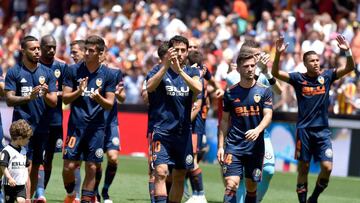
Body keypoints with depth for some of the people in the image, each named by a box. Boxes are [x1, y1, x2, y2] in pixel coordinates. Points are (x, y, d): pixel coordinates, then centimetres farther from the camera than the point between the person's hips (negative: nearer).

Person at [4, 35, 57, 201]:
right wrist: (29, 97, -22)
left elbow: (54, 102, 6)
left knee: (36, 168, 7)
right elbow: (9, 100, -6)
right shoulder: (14, 72, 0)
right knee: (26, 167, -13)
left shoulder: (47, 73, 9)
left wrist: (45, 94, -16)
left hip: (41, 127, 4)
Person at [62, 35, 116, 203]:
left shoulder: (107, 74, 2)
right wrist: (79, 92, -18)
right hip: (76, 125, 0)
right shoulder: (74, 70, 2)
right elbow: (65, 98, 1)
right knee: (69, 165, -4)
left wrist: (98, 98, -19)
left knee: (91, 168, 0)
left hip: (96, 127, 0)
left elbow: (110, 104, 2)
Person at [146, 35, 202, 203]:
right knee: (161, 172, -19)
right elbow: (149, 87, -21)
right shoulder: (159, 70, 0)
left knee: (179, 178, 9)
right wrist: (166, 66, -30)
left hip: (183, 131, 4)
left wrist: (180, 70, -26)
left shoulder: (192, 73, 8)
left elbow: (198, 89, -14)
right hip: (162, 131, -4)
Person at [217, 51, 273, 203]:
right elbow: (225, 121, 10)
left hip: (256, 147, 0)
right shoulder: (230, 93, 4)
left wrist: (257, 130, -28)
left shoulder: (264, 91, 1)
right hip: (233, 146, 0)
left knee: (252, 187, 7)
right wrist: (220, 146, 4)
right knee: (231, 185, -14)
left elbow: (268, 116, -8)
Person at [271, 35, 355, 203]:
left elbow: (349, 68, -5)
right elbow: (276, 73, -10)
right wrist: (278, 54, -25)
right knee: (303, 168, 4)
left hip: (323, 130, 1)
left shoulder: (326, 76, 3)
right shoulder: (299, 78, 0)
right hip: (304, 130, -1)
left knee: (327, 167, -8)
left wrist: (347, 52, -23)